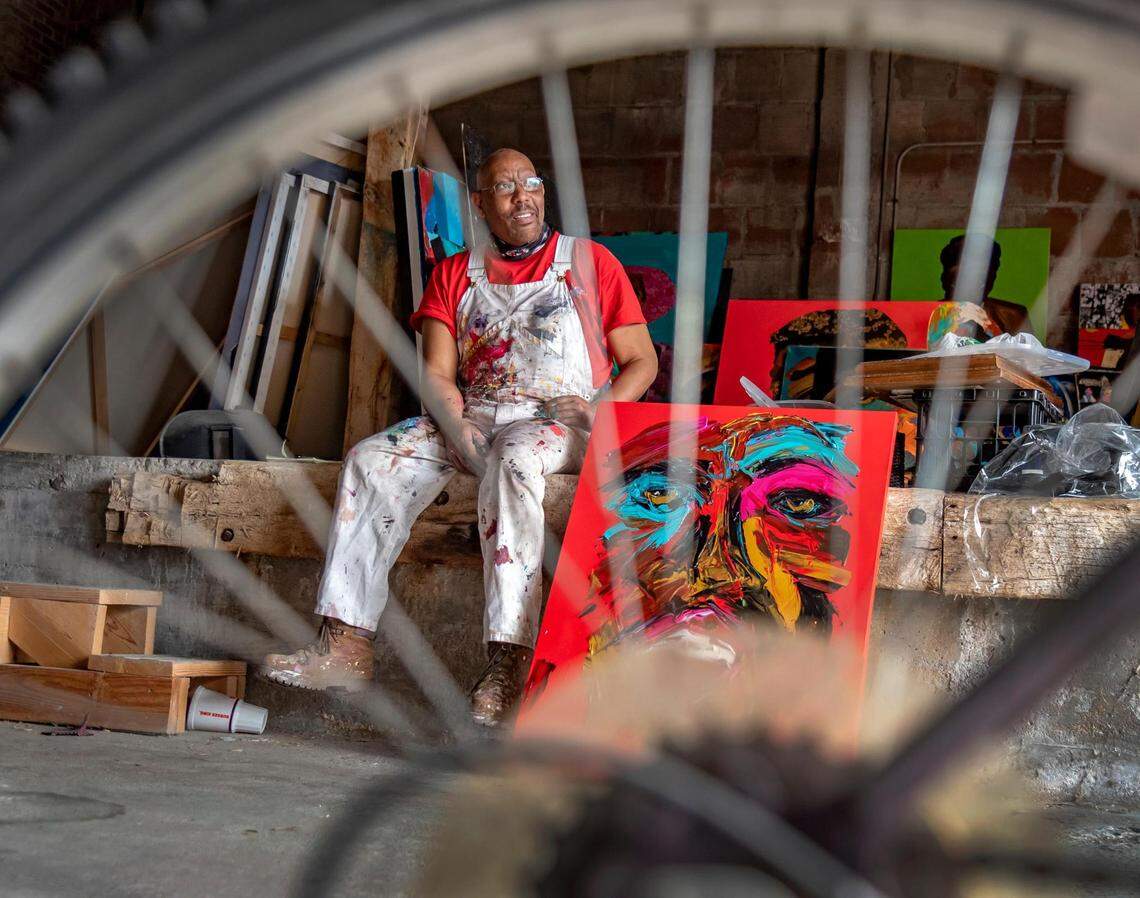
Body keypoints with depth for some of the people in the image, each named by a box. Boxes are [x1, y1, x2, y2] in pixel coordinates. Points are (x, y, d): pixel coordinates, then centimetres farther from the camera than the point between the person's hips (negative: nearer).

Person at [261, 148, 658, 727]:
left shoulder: (590, 262, 10)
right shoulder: (455, 275, 18)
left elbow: (642, 360, 9)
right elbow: (437, 373, 7)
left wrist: (599, 410, -11)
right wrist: (456, 425, -14)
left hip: (558, 422, -4)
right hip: (471, 418, 4)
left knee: (512, 461, -39)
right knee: (371, 460, -20)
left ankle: (510, 659, -46)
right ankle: (347, 644, -25)